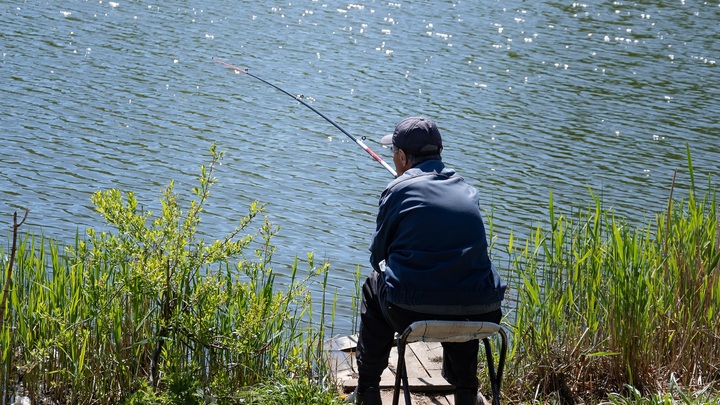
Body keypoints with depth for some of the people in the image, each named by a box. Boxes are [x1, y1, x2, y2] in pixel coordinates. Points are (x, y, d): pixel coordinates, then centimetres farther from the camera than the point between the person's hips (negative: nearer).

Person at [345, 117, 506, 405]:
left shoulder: (398, 190, 0)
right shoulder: (468, 191, 13)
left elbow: (378, 256, 7)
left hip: (410, 314, -3)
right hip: (478, 316, 4)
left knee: (374, 287, 29)